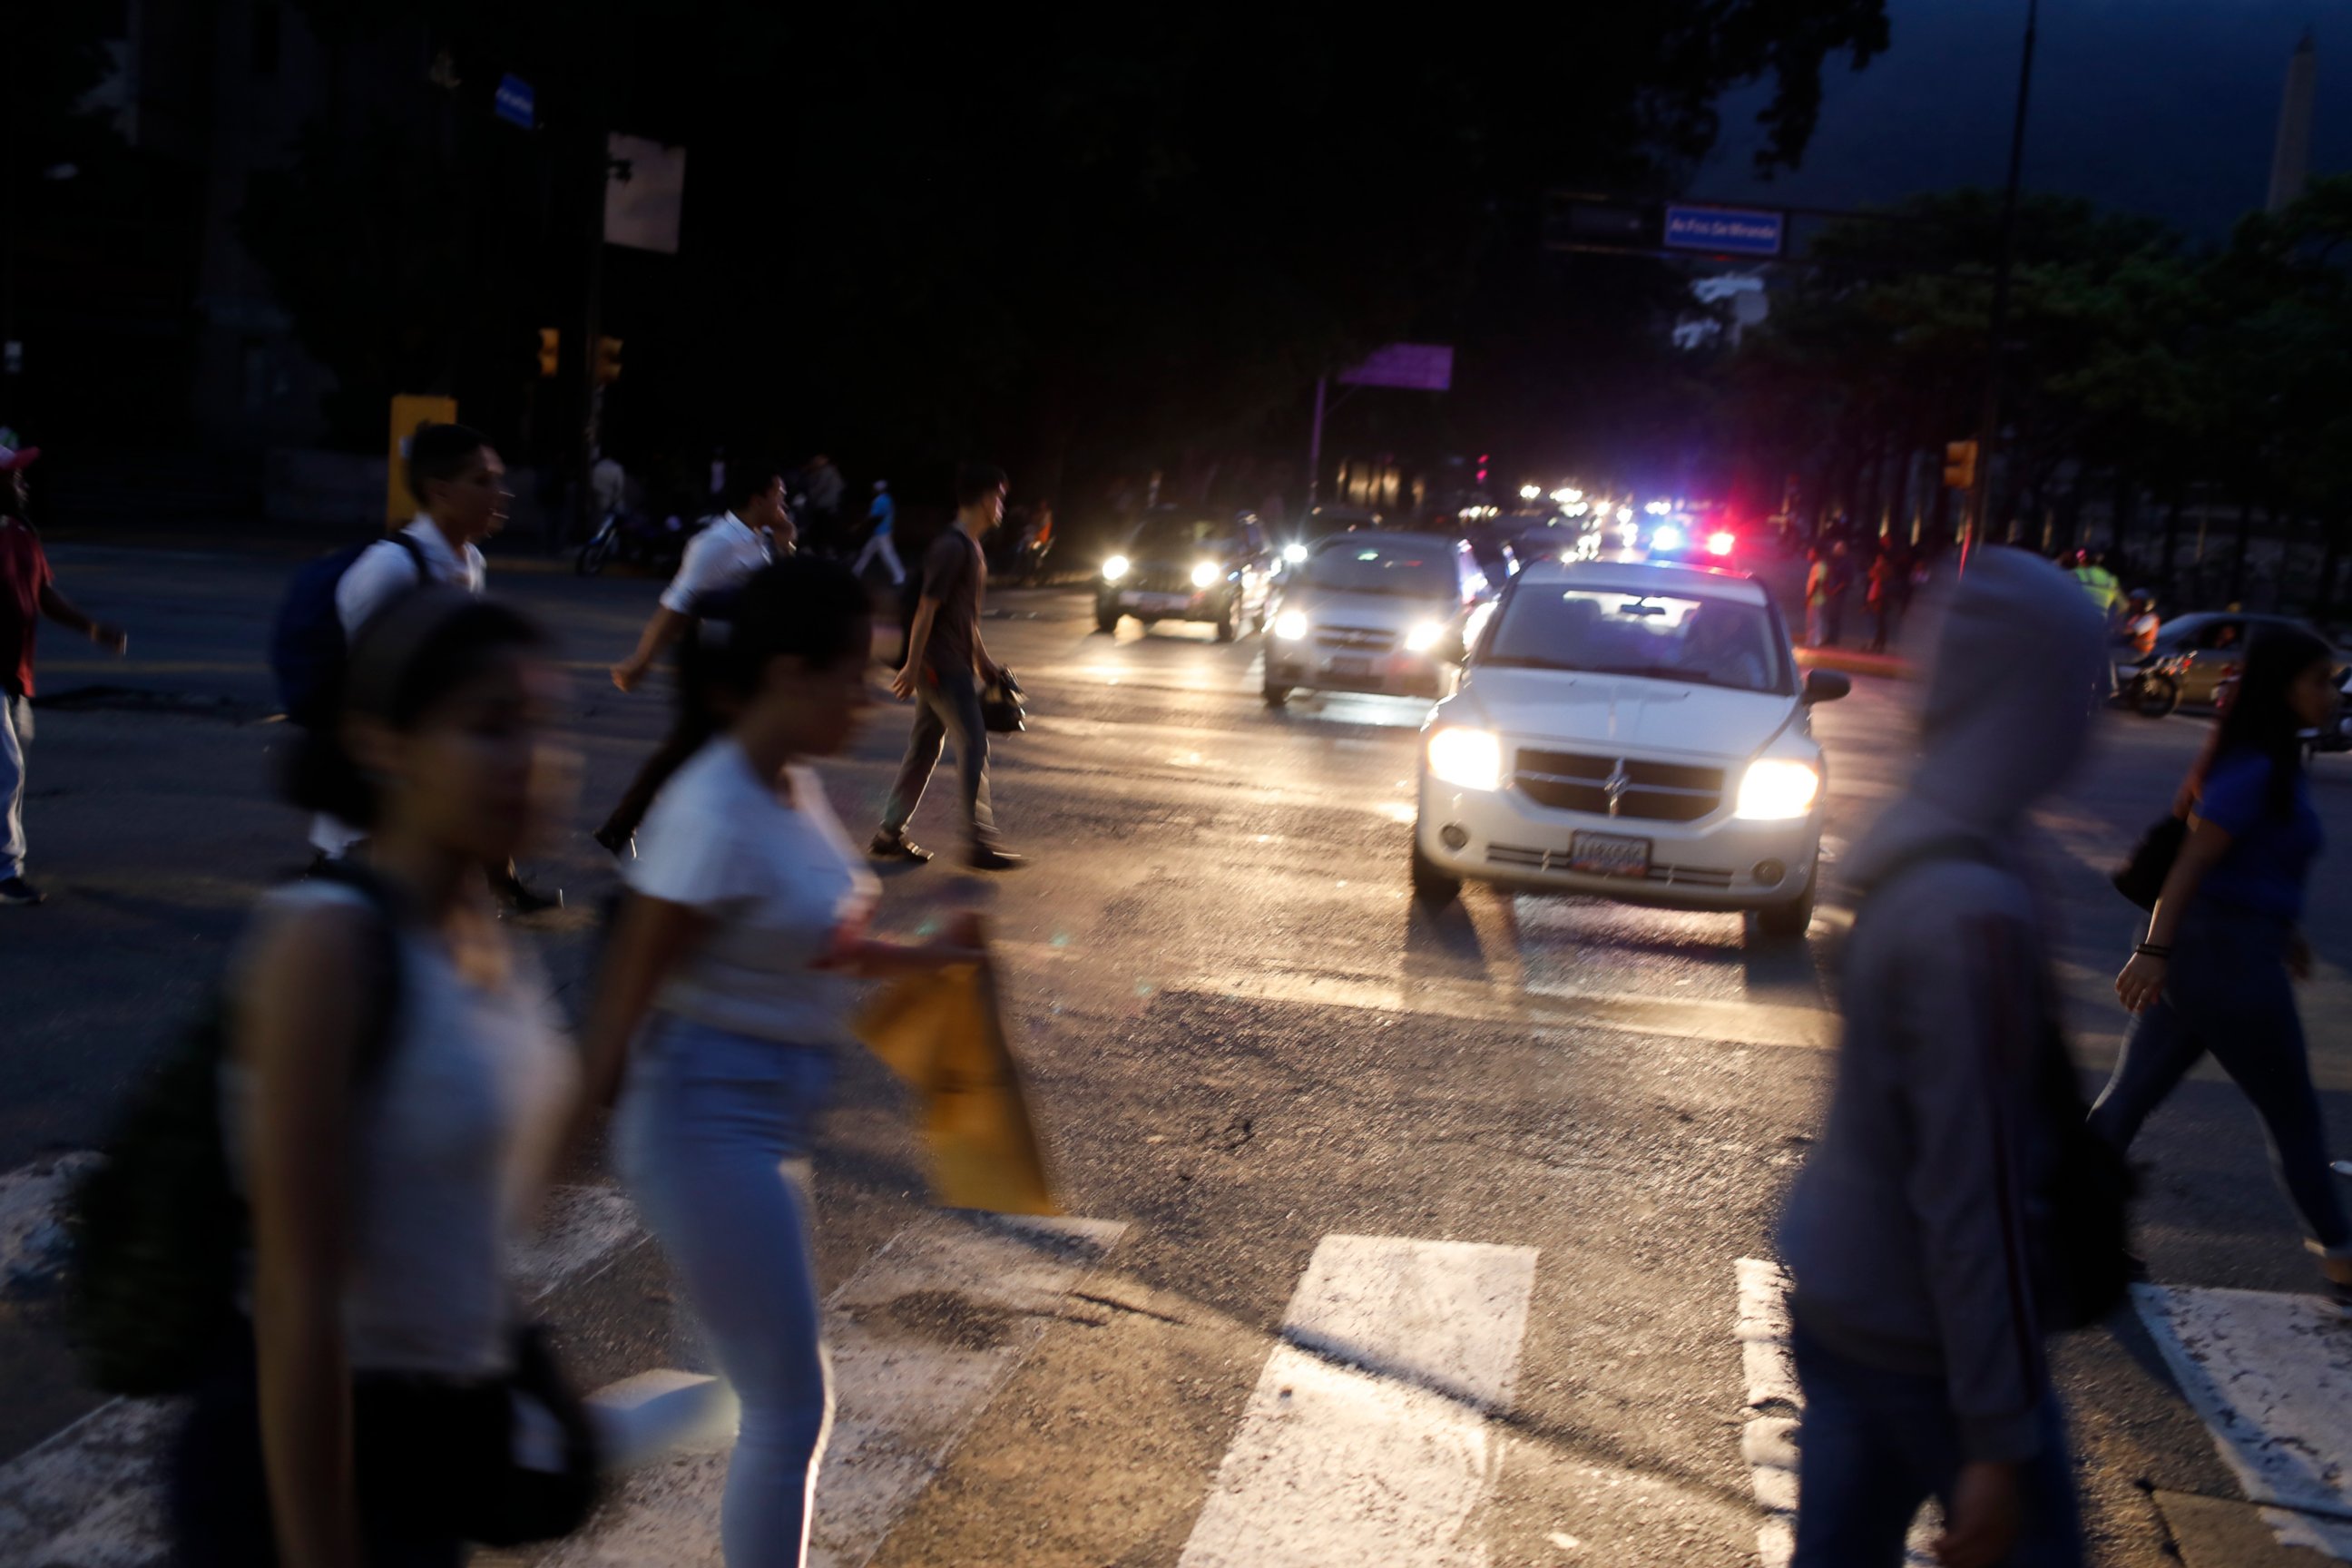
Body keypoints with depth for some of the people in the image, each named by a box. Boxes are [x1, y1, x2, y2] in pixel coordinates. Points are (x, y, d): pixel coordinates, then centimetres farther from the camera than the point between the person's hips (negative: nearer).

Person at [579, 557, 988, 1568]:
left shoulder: (795, 786, 5)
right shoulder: (715, 816, -23)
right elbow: (627, 993, -20)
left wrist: (929, 959, 20)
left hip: (773, 1119, 9)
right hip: (710, 1122, -9)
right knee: (789, 1409, 1)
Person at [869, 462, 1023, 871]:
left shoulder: (970, 548, 15)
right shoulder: (953, 547, -16)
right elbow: (927, 609, -19)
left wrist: (983, 661, 25)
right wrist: (912, 667, -20)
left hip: (953, 665, 10)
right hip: (943, 668, -10)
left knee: (924, 749, 11)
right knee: (974, 746, -7)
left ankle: (890, 834, 15)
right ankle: (978, 841, -3)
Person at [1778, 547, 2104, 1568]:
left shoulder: (1913, 846, 1)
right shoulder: (1974, 914, -27)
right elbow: (1972, 1202, -25)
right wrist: (2001, 1441, -19)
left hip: (1837, 1297, 8)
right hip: (1925, 1339, -8)